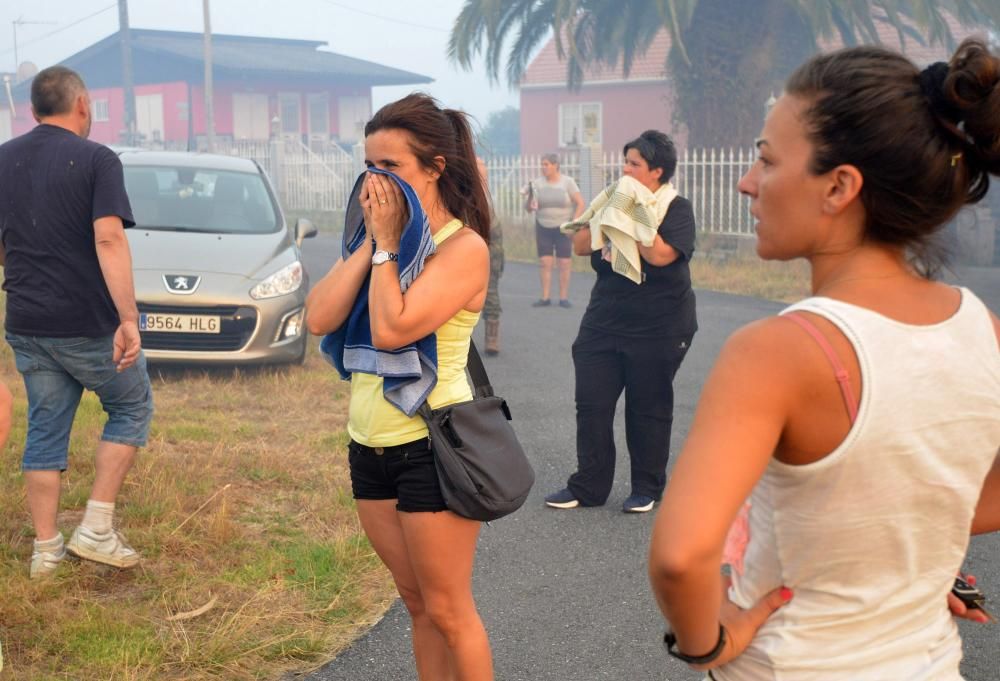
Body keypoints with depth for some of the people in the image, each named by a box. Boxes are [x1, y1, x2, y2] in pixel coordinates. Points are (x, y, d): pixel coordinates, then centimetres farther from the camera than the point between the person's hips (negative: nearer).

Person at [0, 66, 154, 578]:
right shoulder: (96, 160, -11)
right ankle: (96, 527, 7)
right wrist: (129, 318, -25)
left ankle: (46, 550, 17)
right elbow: (108, 240, -22)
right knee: (131, 407, 14)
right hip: (89, 324, -5)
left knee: (44, 431, 14)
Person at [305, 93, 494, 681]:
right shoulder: (382, 234, 7)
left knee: (448, 611, 3)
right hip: (370, 441, 7)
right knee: (417, 603, 16)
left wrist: (386, 244, -14)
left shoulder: (464, 246, -13)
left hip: (431, 444, -7)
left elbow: (392, 329, -25)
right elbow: (319, 318, -5)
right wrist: (370, 242, -8)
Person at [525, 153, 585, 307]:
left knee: (565, 263, -2)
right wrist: (530, 204, -26)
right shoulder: (537, 183, 0)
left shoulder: (567, 182, -5)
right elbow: (528, 207, -2)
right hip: (543, 227, 2)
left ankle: (564, 298, 4)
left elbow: (580, 203, -4)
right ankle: (545, 297, 3)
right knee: (544, 262, -2)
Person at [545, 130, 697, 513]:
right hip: (604, 321, 5)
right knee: (592, 403, 3)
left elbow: (661, 254, -24)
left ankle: (647, 488, 19)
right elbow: (581, 246, 4)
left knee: (648, 408, 5)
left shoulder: (676, 209, -7)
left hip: (657, 329, -5)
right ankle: (588, 486, 11)